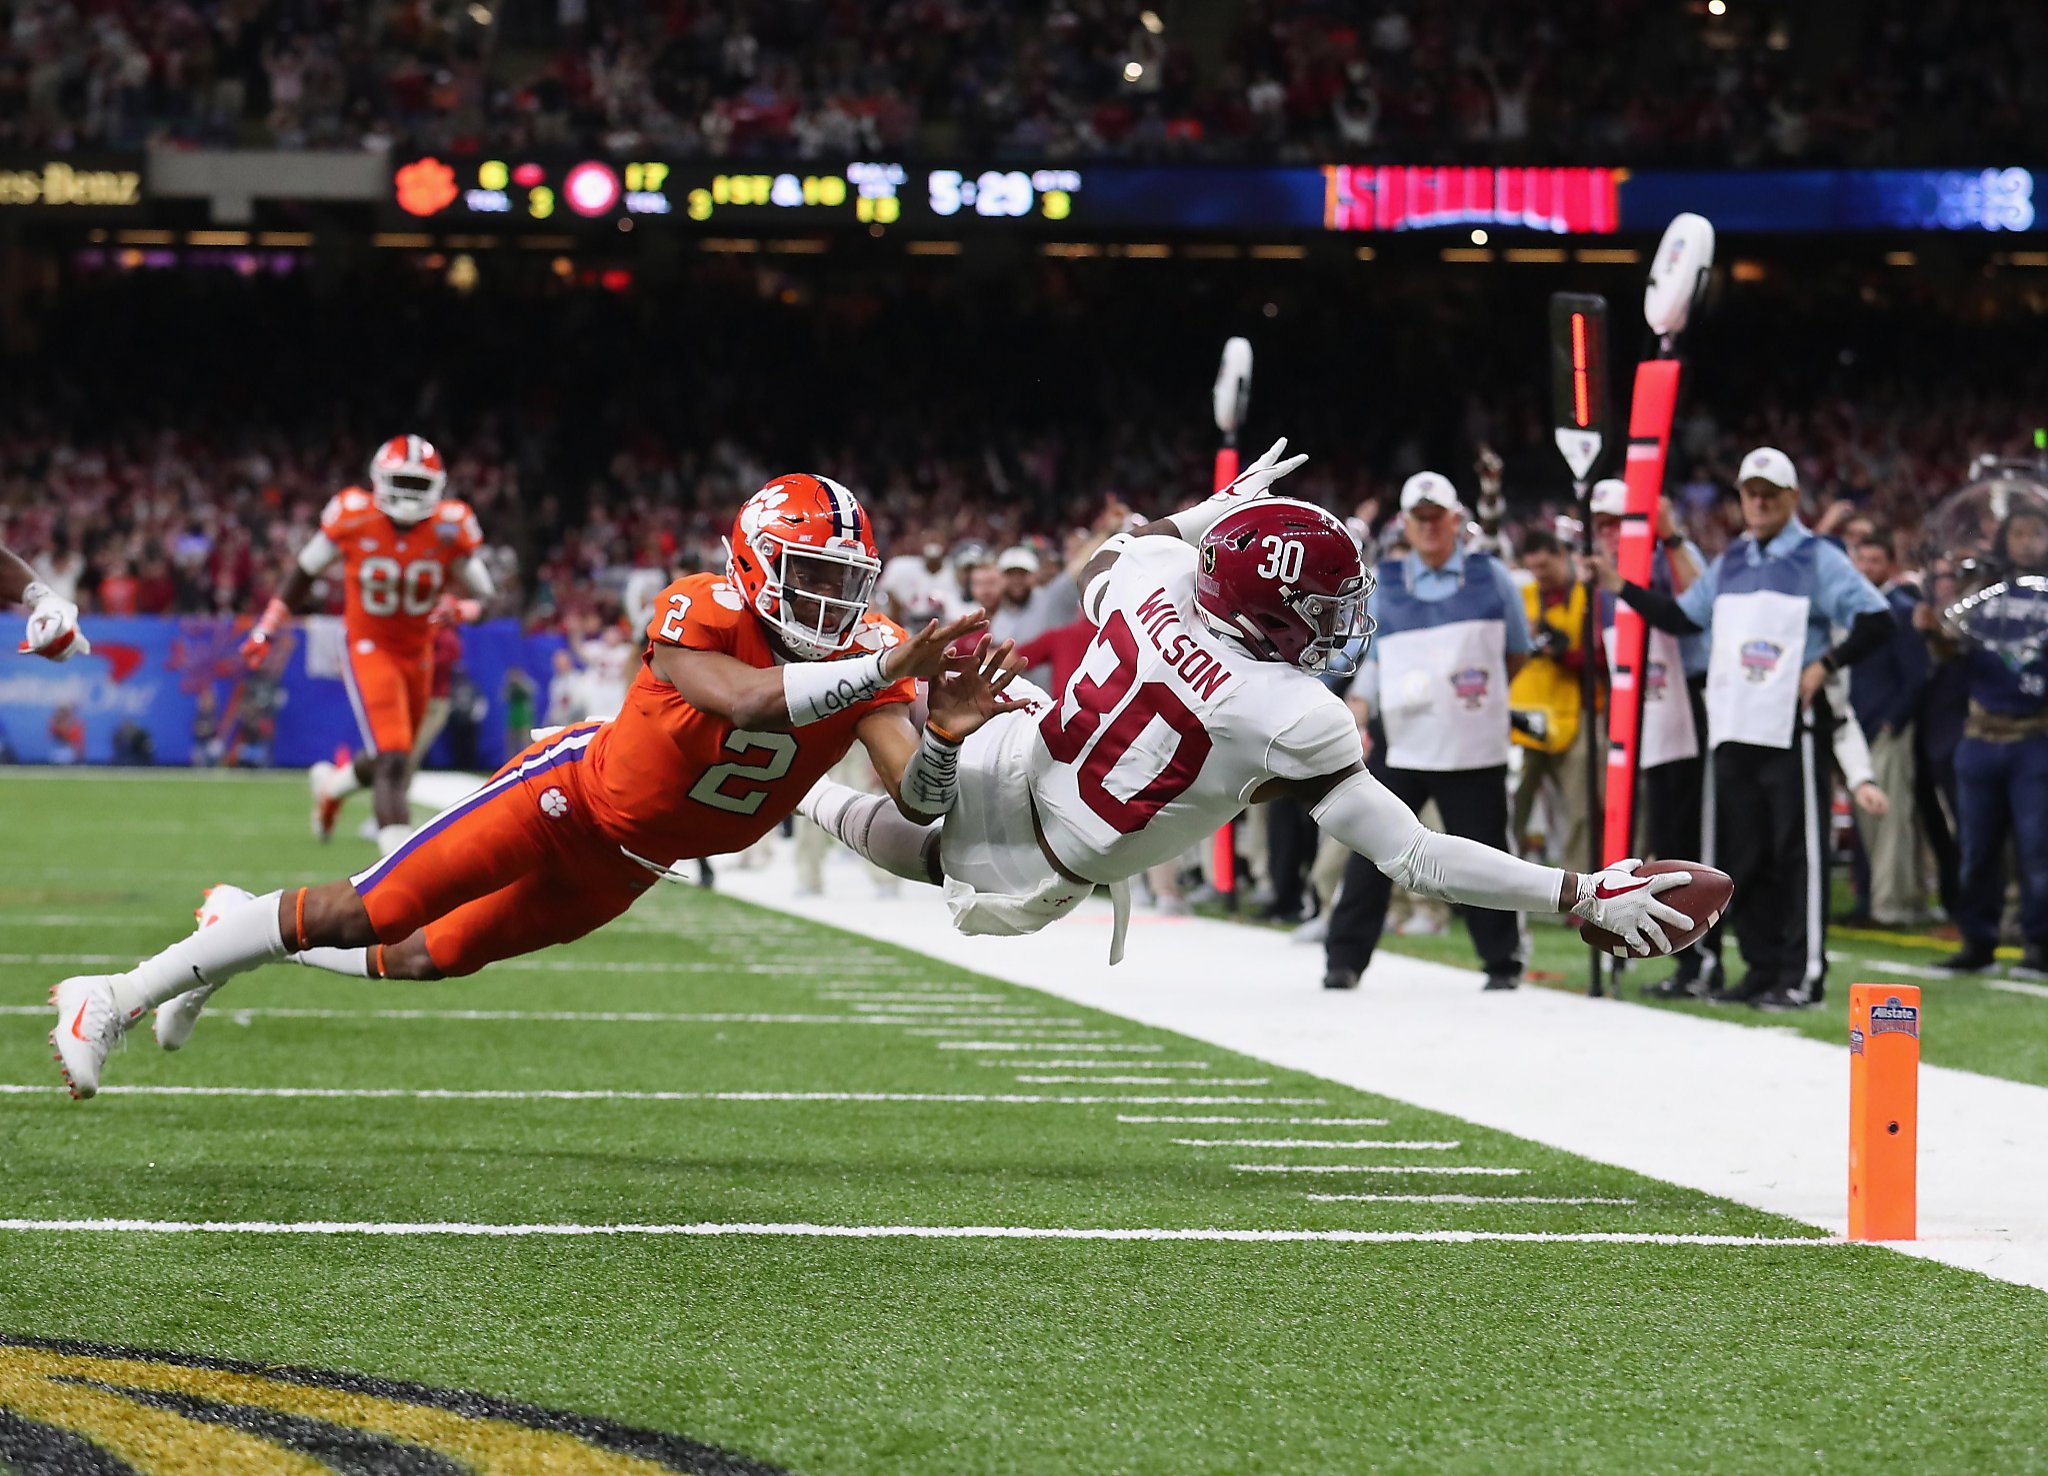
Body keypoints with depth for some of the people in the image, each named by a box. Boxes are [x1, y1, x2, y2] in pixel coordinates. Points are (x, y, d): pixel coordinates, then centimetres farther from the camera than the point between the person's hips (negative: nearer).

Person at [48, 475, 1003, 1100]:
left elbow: (915, 797, -21)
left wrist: (946, 735, -42)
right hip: (572, 792, -6)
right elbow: (745, 700, -48)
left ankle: (244, 934, 41)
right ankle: (118, 997, 2)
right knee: (367, 913, -10)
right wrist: (881, 671, -53)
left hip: (625, 865, 6)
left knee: (420, 958, 15)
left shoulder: (862, 654, -13)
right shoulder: (700, 615, -28)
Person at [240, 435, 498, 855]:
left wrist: (463, 608, -24)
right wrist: (268, 627, 5)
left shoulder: (449, 529, -12)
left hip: (418, 654, 4)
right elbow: (307, 569, 2)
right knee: (393, 760, -21)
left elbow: (483, 592, 0)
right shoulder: (353, 517, -15)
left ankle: (331, 782, 52)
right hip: (367, 648, -4)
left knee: (393, 760, 19)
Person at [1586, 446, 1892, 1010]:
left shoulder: (1818, 559, -3)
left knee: (1798, 851, -6)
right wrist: (1621, 588, 16)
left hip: (1794, 725, -7)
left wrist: (1826, 665, -15)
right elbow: (1683, 616, 24)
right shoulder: (1731, 562, 17)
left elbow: (1874, 621, -8)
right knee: (1742, 854, 8)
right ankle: (1763, 968, 15)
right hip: (1735, 728, 7)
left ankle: (1804, 974, -4)